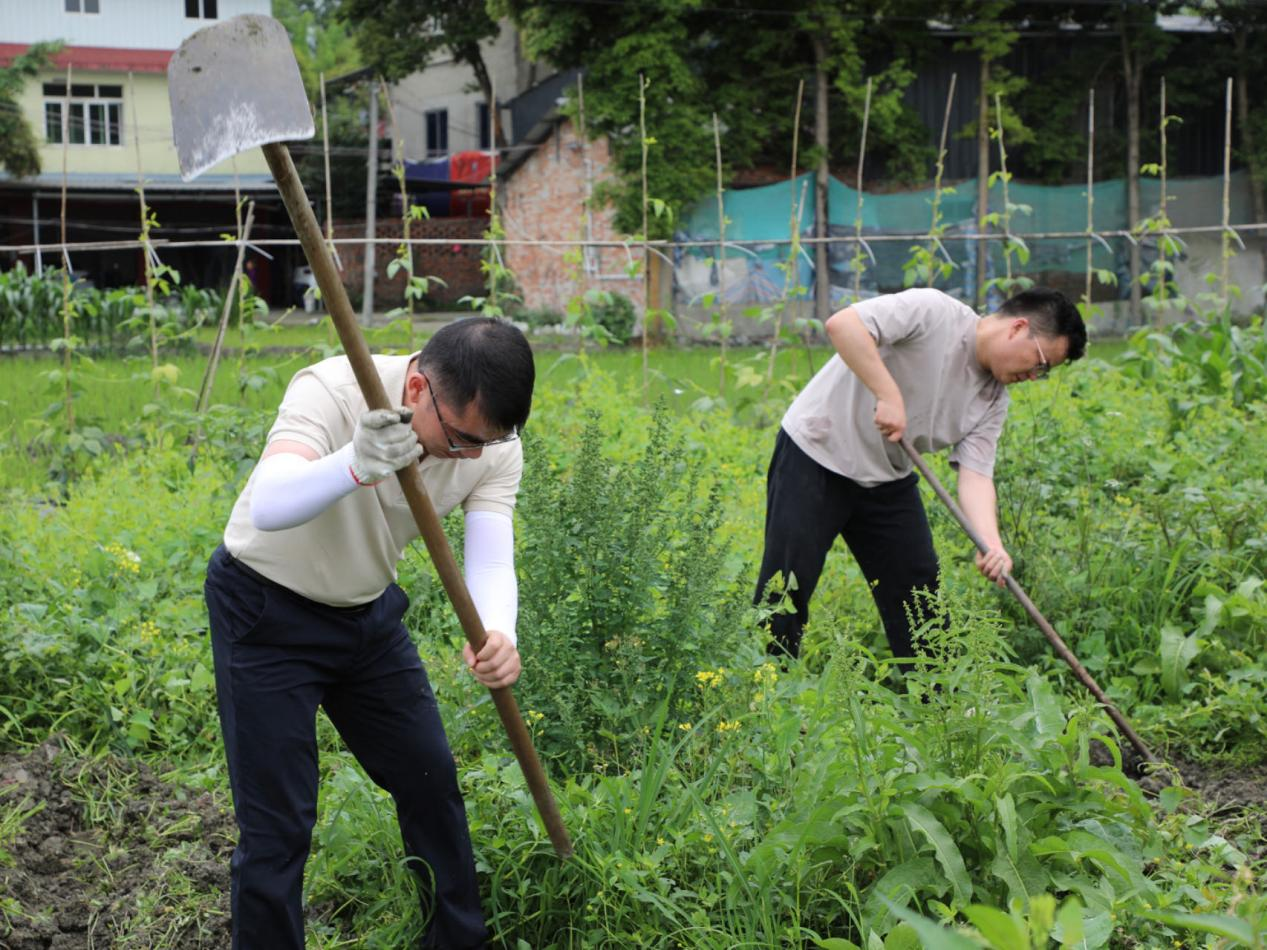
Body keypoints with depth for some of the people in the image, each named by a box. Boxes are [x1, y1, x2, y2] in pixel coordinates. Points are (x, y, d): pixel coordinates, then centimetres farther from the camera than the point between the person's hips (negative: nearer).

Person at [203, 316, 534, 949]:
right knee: (277, 825, -7)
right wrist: (355, 464, -69)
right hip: (267, 611, -6)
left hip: (368, 611, 6)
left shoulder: (494, 446, -16)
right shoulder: (331, 391, -33)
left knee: (431, 779, 15)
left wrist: (496, 635, -47)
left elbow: (491, 558, -25)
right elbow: (268, 506, -48)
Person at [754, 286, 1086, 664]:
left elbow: (975, 474, -7)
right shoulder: (934, 312, -19)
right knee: (786, 586, -10)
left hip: (888, 479, 7)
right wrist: (889, 396, -33)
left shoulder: (993, 400, 3)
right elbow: (842, 323, -30)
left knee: (920, 587, 5)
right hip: (816, 453, -7)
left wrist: (991, 543, -25)